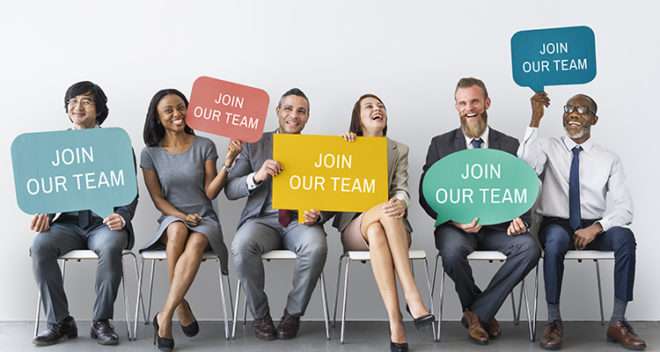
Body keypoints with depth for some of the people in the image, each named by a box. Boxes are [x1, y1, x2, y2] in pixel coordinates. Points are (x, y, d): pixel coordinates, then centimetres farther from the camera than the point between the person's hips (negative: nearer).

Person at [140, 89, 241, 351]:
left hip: (205, 219, -1)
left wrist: (227, 164, -15)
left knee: (196, 243, -37)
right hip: (171, 219, 1)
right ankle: (182, 308, -25)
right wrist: (181, 216, -15)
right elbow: (157, 199, 3)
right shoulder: (150, 153, 5)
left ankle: (165, 316, -32)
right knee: (178, 229, -37)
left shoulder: (204, 146, 2)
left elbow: (210, 192, -1)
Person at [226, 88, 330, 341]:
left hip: (301, 220, 0)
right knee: (241, 246, -34)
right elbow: (230, 190, 3)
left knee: (316, 247, -34)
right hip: (262, 219, 0)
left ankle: (293, 313, -9)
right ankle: (260, 315, -9)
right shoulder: (254, 144, 9)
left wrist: (318, 215, -19)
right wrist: (256, 176, -18)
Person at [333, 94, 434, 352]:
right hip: (354, 227, -1)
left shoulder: (399, 150, 15)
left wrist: (401, 204, -26)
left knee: (377, 232, -39)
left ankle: (395, 322, -46)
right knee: (385, 209, -37)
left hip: (387, 224, 1)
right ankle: (412, 296, -43)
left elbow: (402, 190, 0)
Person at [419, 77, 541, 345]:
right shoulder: (440, 144, 6)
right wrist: (454, 219, -17)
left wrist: (518, 218, -16)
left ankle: (477, 313, -13)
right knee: (452, 250, -35)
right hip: (456, 226, -1)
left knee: (530, 248, -29)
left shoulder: (510, 146, 10)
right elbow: (427, 195, 1)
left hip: (497, 226, 2)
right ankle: (484, 314, -6)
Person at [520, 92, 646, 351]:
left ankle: (617, 323, -20)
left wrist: (596, 227, -20)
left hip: (594, 229, 2)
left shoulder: (609, 159, 8)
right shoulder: (548, 148, 5)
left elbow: (624, 209, 0)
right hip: (557, 225, -2)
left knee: (624, 237, -29)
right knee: (555, 239, -36)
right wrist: (535, 119, -23)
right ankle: (553, 322, -25)